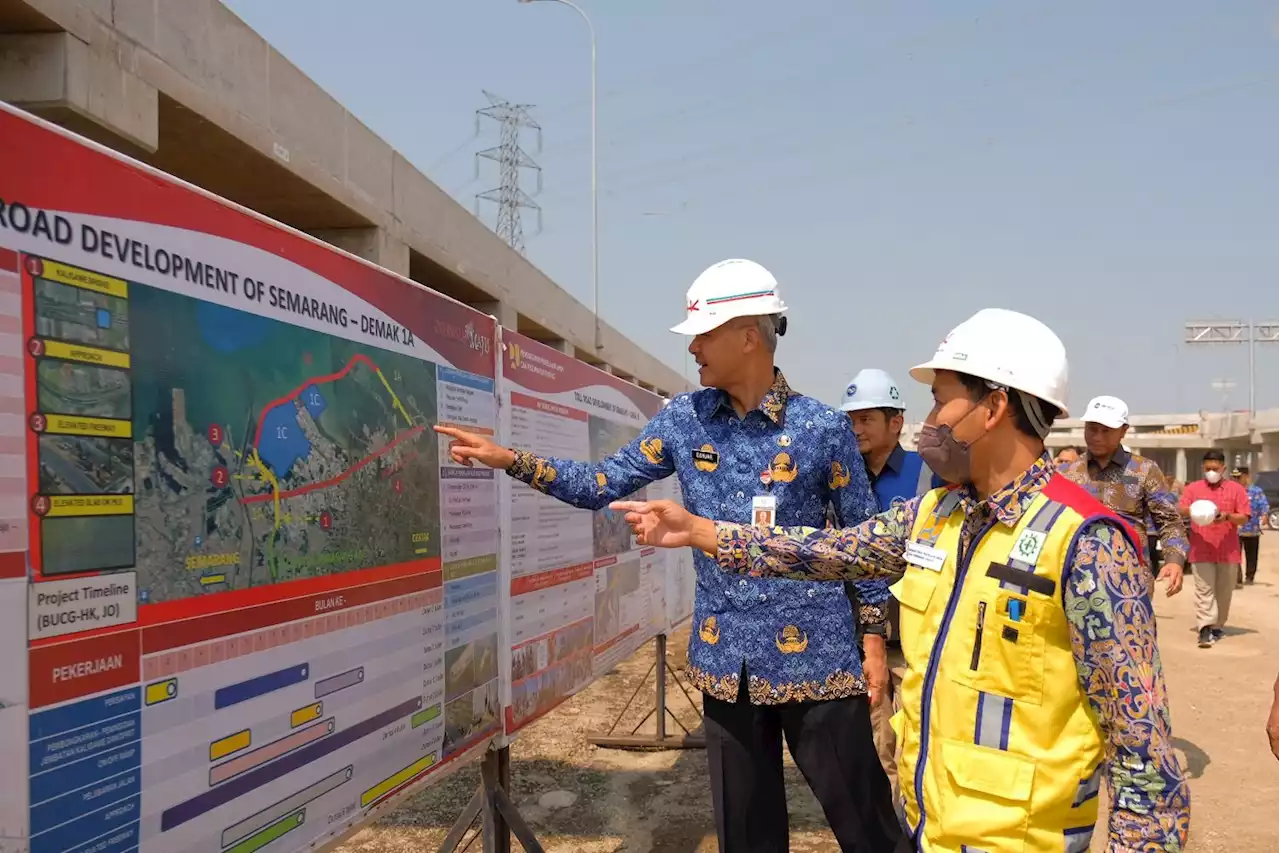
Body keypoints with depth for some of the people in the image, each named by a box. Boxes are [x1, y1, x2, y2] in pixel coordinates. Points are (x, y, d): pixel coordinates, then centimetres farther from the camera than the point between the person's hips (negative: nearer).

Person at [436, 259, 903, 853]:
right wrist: (509, 459, -4)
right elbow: (604, 486, 5)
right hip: (727, 658, 4)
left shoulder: (822, 427, -8)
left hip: (813, 655, -4)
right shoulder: (684, 419, 3)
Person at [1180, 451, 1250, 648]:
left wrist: (1227, 516, -20)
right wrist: (1192, 511, -24)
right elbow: (1180, 510, -2)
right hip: (1201, 550, -1)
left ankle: (1217, 627, 21)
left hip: (1228, 551, 1)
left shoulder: (1236, 489, 4)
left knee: (1224, 592, 8)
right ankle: (1205, 629, -12)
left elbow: (1244, 518, 0)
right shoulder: (1193, 488, 6)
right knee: (1204, 591, -7)